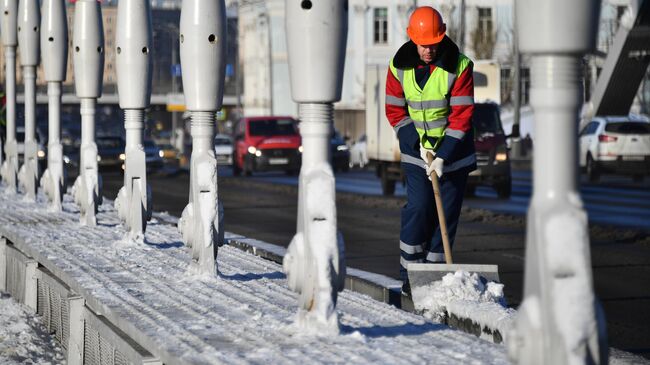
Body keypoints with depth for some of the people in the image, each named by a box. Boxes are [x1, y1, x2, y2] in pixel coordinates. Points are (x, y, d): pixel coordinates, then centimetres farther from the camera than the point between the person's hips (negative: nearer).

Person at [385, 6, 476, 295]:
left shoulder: (459, 66, -15)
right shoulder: (399, 66, -7)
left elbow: (462, 115, -15)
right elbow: (395, 111, 0)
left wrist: (443, 156, -21)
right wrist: (418, 144, -12)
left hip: (453, 152, 0)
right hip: (417, 150, 1)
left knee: (447, 213, 0)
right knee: (418, 208, -10)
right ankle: (409, 275, -1)